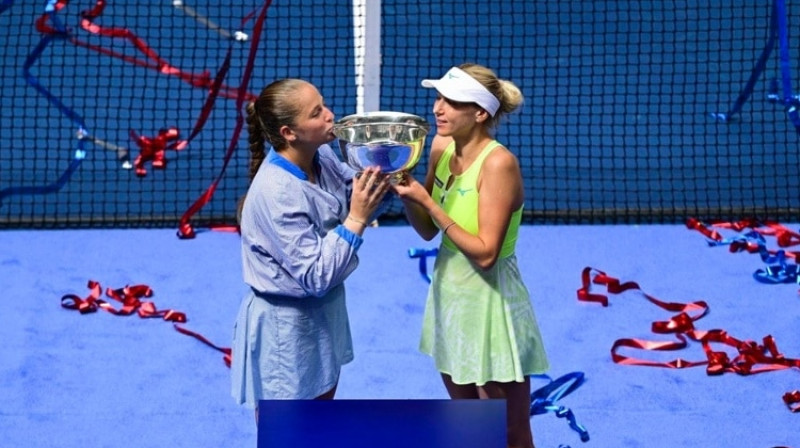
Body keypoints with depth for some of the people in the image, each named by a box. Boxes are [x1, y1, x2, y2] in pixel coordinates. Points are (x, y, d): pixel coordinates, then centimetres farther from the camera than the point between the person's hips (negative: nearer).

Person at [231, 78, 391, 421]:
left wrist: (379, 183, -16)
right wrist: (357, 219, -31)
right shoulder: (276, 194, -31)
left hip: (322, 314, 8)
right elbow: (317, 276, -29)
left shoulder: (322, 157, -9)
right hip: (285, 328, -8)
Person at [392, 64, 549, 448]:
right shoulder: (442, 146, -1)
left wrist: (427, 201, -26)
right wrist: (405, 191, -11)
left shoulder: (498, 164, -23)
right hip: (449, 295, 8)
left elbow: (485, 253, -25)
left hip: (488, 304, -8)